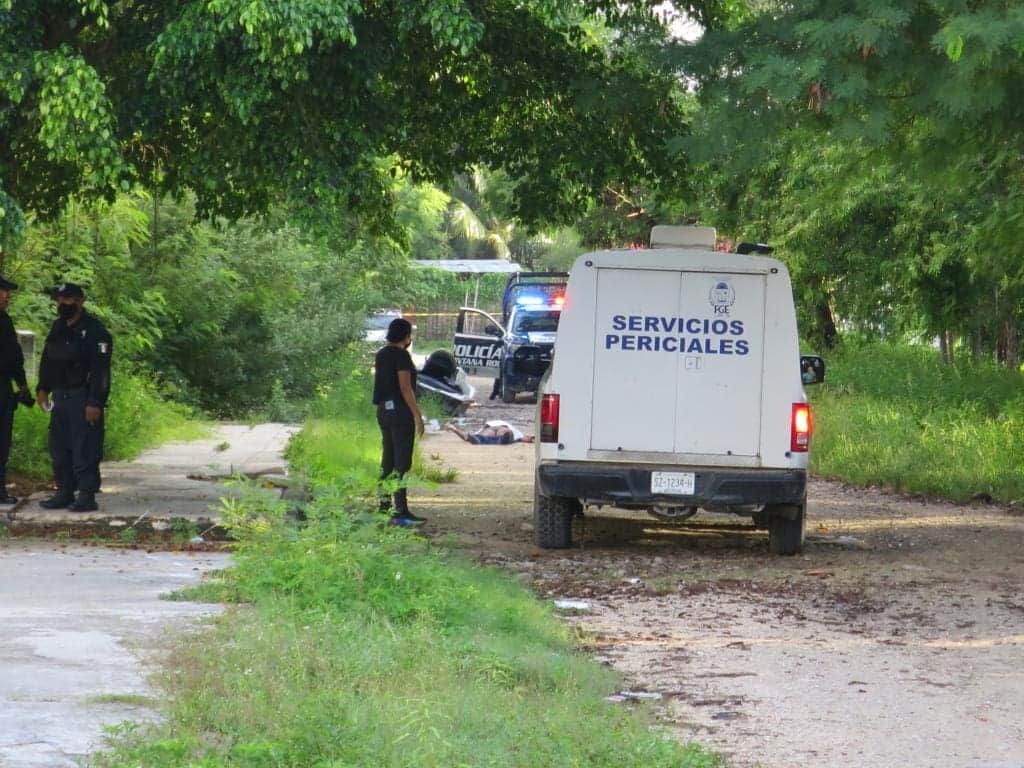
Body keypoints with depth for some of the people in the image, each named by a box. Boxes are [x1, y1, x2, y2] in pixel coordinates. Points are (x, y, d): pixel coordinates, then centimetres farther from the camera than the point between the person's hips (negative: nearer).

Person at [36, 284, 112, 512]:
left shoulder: (93, 330, -11)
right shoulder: (58, 328, 14)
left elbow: (101, 370, -16)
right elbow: (47, 361, 23)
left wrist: (95, 403, -20)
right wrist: (42, 388, 12)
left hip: (83, 399, -8)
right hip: (60, 397, 8)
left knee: (84, 449, -8)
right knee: (59, 448, 11)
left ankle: (87, 496, -6)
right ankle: (64, 492, 18)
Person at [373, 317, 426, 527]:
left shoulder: (381, 354, 12)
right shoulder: (401, 355, -14)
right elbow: (405, 388, -17)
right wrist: (418, 415, -14)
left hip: (383, 410, 9)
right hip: (400, 411, -9)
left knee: (388, 460, 14)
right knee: (402, 463, -8)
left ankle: (384, 506, 17)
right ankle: (401, 512, -11)